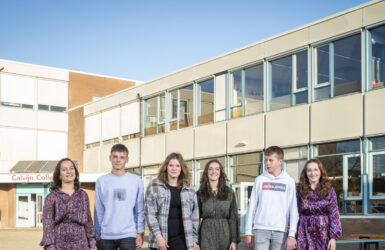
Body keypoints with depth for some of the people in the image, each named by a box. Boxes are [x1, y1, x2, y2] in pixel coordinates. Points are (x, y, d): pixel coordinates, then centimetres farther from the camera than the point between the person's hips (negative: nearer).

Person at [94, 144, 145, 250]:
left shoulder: (136, 180, 3)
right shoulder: (101, 181, 5)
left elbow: (140, 210, 4)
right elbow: (98, 211, 6)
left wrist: (140, 232, -1)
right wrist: (97, 236, 5)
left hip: (128, 234, -1)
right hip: (106, 235, 1)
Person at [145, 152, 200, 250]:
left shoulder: (189, 189, 11)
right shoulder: (154, 185, 4)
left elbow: (195, 216, 13)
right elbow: (149, 212, -2)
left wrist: (195, 240, 8)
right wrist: (158, 235, -11)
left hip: (182, 240, 1)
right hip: (160, 240, -1)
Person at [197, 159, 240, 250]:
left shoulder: (229, 192, 8)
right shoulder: (200, 193, 5)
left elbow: (233, 218, 5)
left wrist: (234, 240, -2)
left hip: (225, 235, 1)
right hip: (206, 236, -1)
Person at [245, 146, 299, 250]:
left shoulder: (289, 181, 3)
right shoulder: (260, 180, 6)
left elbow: (293, 210, 0)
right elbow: (252, 207, 7)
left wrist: (292, 234, -8)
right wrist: (248, 232, 3)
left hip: (280, 231, 0)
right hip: (261, 229, 0)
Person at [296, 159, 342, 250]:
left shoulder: (329, 191, 3)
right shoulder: (299, 191, 4)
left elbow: (334, 215, 0)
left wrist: (333, 237, -7)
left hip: (324, 235, 0)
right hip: (305, 235, 0)